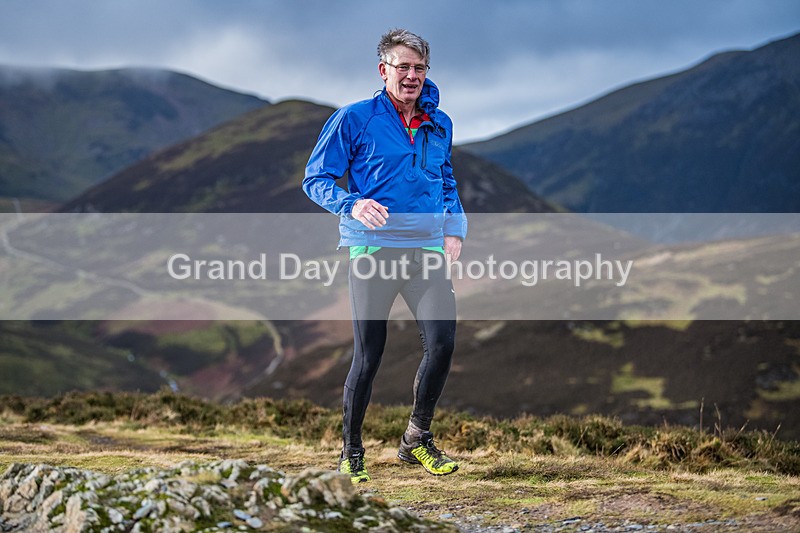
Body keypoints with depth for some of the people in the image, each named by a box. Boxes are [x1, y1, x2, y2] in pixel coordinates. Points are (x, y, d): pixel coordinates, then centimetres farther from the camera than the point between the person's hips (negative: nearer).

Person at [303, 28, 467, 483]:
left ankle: (418, 438, 13)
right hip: (374, 248, -4)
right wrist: (352, 204, -18)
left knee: (443, 343, -8)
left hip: (428, 248, 4)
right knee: (369, 356, -2)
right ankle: (352, 453, 17)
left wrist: (454, 228, 13)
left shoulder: (440, 124, 15)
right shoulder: (355, 119, -1)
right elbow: (316, 178, 0)